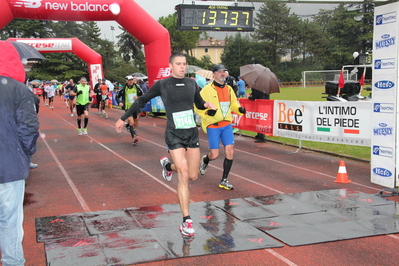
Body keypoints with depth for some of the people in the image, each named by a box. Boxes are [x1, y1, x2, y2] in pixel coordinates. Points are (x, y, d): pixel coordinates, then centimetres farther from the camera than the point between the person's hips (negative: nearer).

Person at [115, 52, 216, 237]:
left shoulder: (191, 83, 7)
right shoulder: (162, 85, -5)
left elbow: (199, 103, 22)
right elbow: (141, 101, 6)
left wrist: (207, 105, -1)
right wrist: (123, 118, 9)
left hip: (192, 133, 5)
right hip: (174, 136, -5)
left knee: (193, 176, 8)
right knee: (184, 176, -13)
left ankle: (167, 165, 40)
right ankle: (186, 221, -2)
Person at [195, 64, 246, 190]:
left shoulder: (229, 89, 9)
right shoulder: (207, 89, -9)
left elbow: (233, 104, 21)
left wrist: (240, 109, -1)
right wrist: (207, 112, -26)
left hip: (227, 124, 5)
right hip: (213, 126, -5)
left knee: (230, 151, -4)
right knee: (214, 155, -4)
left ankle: (224, 181, 9)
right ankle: (204, 160, 36)